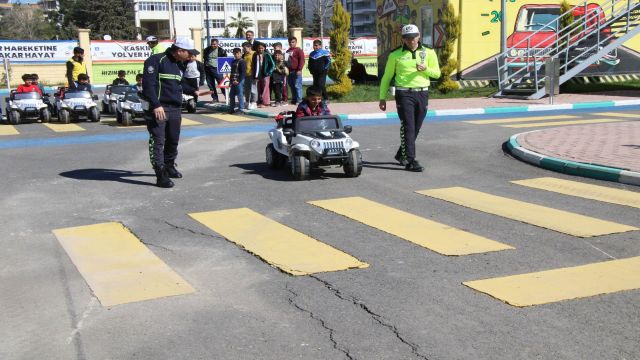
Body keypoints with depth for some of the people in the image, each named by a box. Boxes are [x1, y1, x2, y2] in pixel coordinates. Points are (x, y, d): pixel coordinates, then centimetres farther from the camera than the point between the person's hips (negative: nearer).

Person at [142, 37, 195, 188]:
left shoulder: (179, 65, 15)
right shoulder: (156, 61, -12)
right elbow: (148, 84, -19)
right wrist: (156, 105, -25)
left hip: (174, 109, 8)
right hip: (157, 109, -8)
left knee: (173, 140, 17)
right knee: (157, 141, -8)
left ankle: (169, 167, 36)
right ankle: (161, 175, -9)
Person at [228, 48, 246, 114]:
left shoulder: (242, 62, -7)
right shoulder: (233, 61, 18)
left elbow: (243, 73, -13)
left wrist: (238, 81, -17)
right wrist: (231, 79, 13)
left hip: (239, 81, -8)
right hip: (233, 81, 8)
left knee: (240, 95, -6)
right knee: (231, 95, 10)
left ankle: (241, 109, -2)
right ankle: (232, 109, 18)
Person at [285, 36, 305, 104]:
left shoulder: (298, 50, -3)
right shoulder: (288, 51, 21)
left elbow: (302, 60, -11)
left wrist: (299, 69, -18)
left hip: (296, 71, -8)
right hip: (290, 71, 8)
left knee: (297, 86, -10)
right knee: (291, 86, 9)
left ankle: (299, 100, -9)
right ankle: (294, 100, 15)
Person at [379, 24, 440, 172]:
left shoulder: (429, 53, 9)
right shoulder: (395, 55, 3)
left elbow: (437, 73, 7)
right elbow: (386, 77, 9)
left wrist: (425, 69, -14)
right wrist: (382, 97, 6)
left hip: (422, 93, 3)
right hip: (404, 94, -3)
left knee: (415, 128, 10)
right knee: (407, 127, -10)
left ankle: (401, 154, 29)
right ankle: (410, 161, -10)